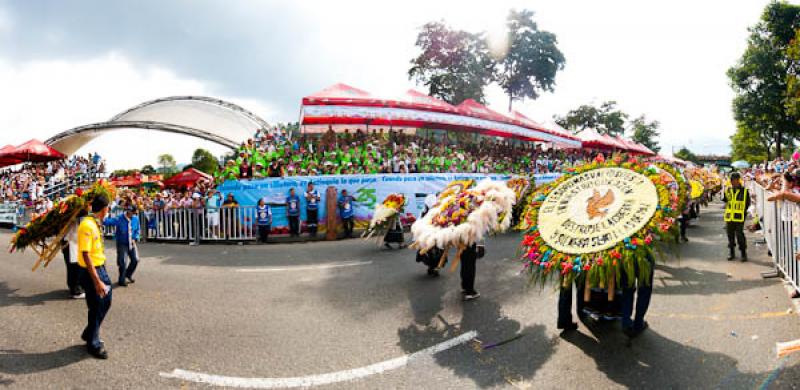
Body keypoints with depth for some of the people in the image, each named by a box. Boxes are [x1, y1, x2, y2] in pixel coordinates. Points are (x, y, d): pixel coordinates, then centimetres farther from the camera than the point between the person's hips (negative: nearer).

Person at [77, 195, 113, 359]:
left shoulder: (95, 224, 7)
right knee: (96, 309, 4)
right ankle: (93, 345, 21)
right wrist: (97, 281, -27)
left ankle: (89, 334, 38)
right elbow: (85, 255, -26)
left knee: (106, 302, 19)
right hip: (91, 272, -9)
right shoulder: (87, 226, -22)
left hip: (100, 268, 9)